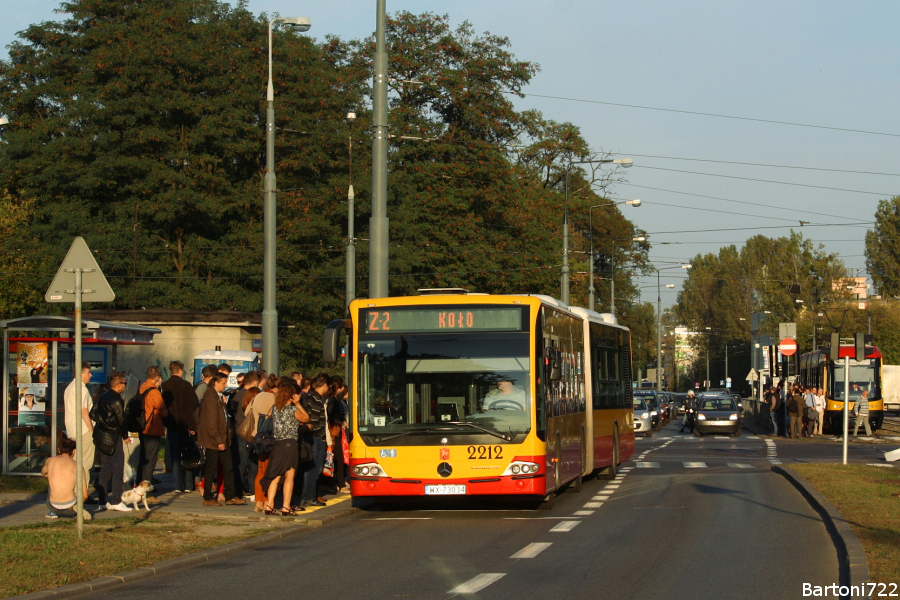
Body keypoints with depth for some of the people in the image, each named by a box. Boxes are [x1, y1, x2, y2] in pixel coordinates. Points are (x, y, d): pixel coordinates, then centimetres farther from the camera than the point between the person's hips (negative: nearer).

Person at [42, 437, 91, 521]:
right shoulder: (78, 467, 1)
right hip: (69, 509, -1)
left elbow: (43, 474, 30)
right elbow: (85, 496, 4)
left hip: (53, 506, 1)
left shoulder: (50, 461, 4)